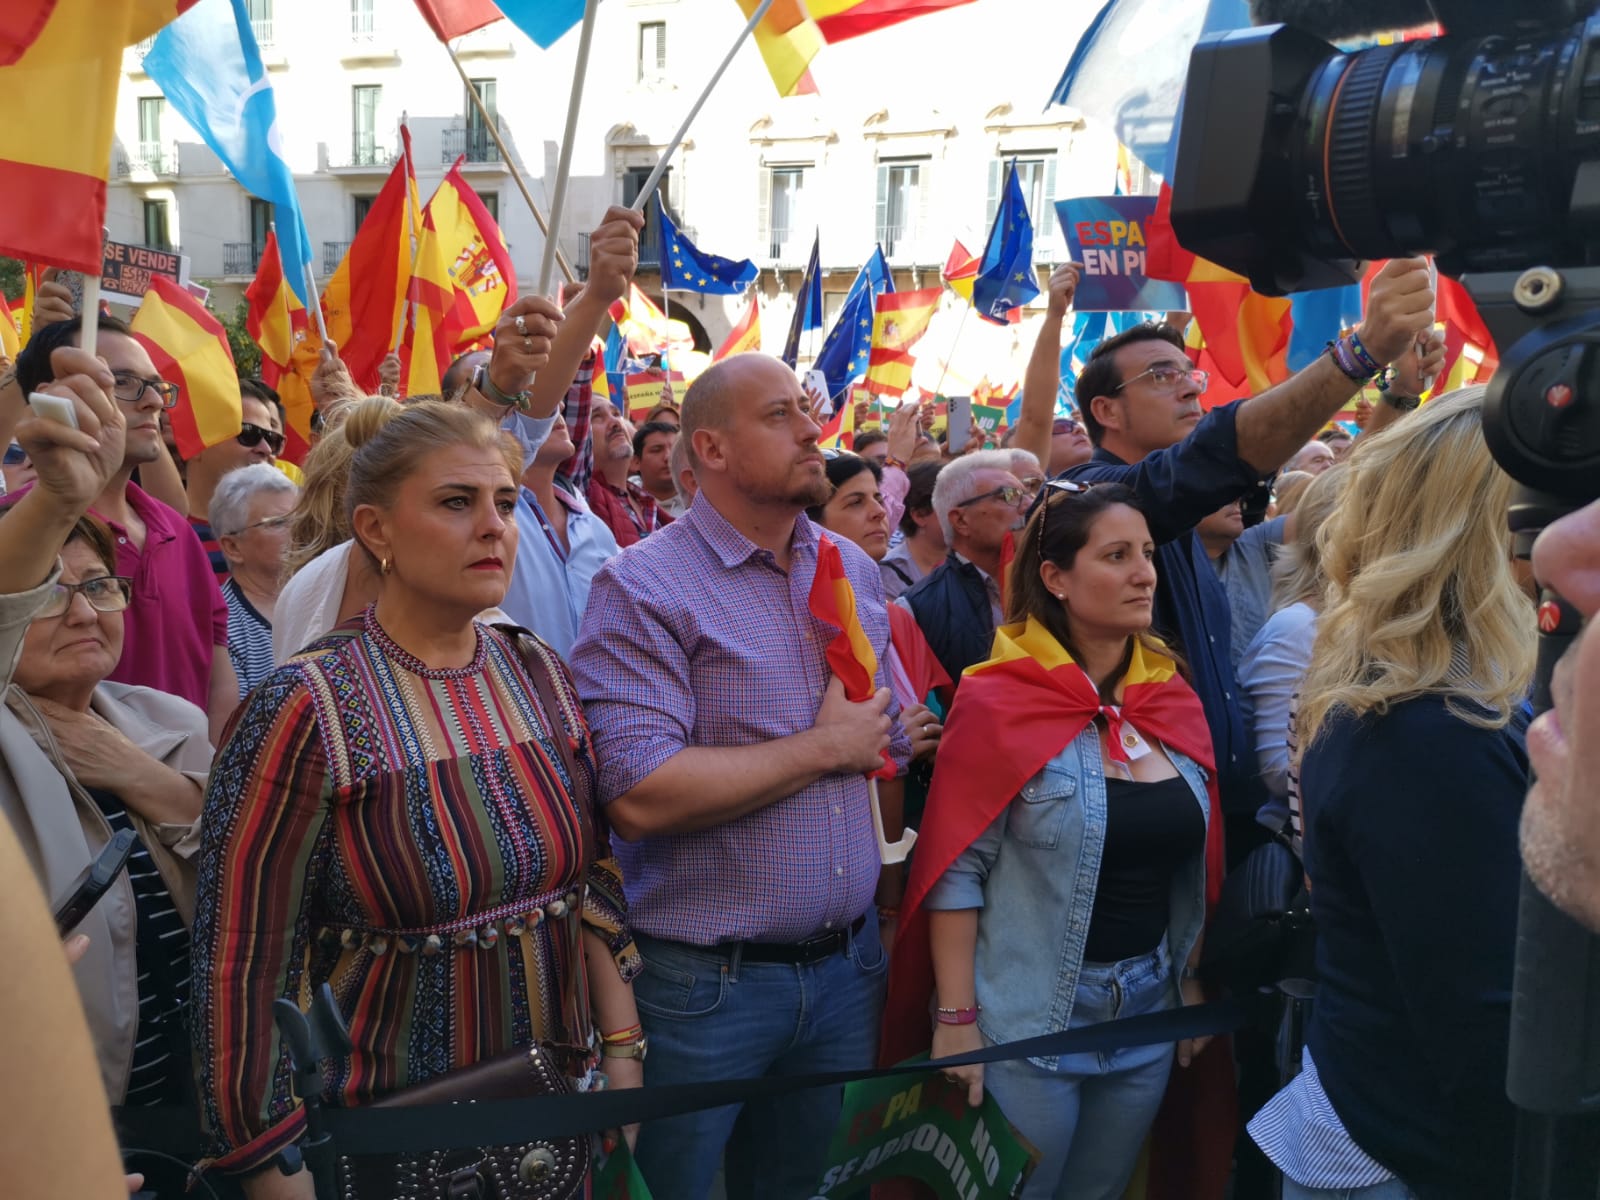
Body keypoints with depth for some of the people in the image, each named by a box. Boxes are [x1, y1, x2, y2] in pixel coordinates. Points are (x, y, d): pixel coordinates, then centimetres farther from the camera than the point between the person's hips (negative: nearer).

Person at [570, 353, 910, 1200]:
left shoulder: (856, 571, 7)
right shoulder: (643, 588, -15)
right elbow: (640, 797, -26)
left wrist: (891, 890, 9)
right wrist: (826, 748, -17)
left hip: (847, 964, 6)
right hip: (703, 981, -5)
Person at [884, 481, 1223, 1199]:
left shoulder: (1174, 701, 2)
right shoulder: (1000, 703, -15)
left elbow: (1191, 863, 11)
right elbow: (956, 870, -15)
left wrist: (1191, 979, 11)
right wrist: (956, 1018, -16)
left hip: (1151, 1011, 6)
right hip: (1028, 1021, -5)